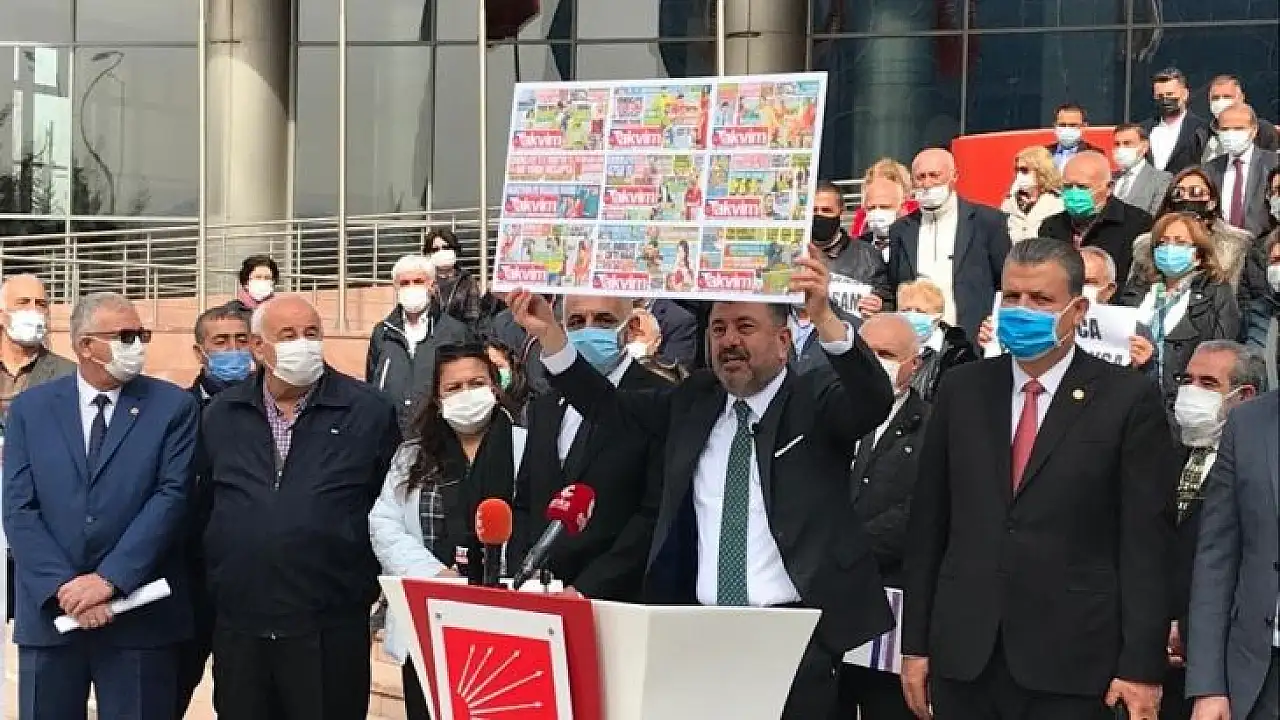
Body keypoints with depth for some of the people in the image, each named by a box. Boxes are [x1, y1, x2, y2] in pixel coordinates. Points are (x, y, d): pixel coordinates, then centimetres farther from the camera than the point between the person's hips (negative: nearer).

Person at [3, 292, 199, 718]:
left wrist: (109, 579, -15)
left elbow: (171, 497, -8)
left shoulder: (173, 406, 1)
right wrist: (64, 587, -13)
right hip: (50, 610, 1)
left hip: (139, 612, -1)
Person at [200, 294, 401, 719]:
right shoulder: (220, 415, 8)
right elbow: (200, 506, 13)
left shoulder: (370, 410, -1)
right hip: (238, 628, 3)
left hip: (331, 630, -3)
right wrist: (202, 595, 10)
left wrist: (382, 591, 2)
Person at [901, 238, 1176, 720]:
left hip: (1071, 664, -3)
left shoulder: (1128, 400, -2)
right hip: (962, 657, 3)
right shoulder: (962, 391, 8)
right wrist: (916, 644, 6)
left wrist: (1142, 666, -9)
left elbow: (1146, 541, -4)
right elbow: (927, 524, 9)